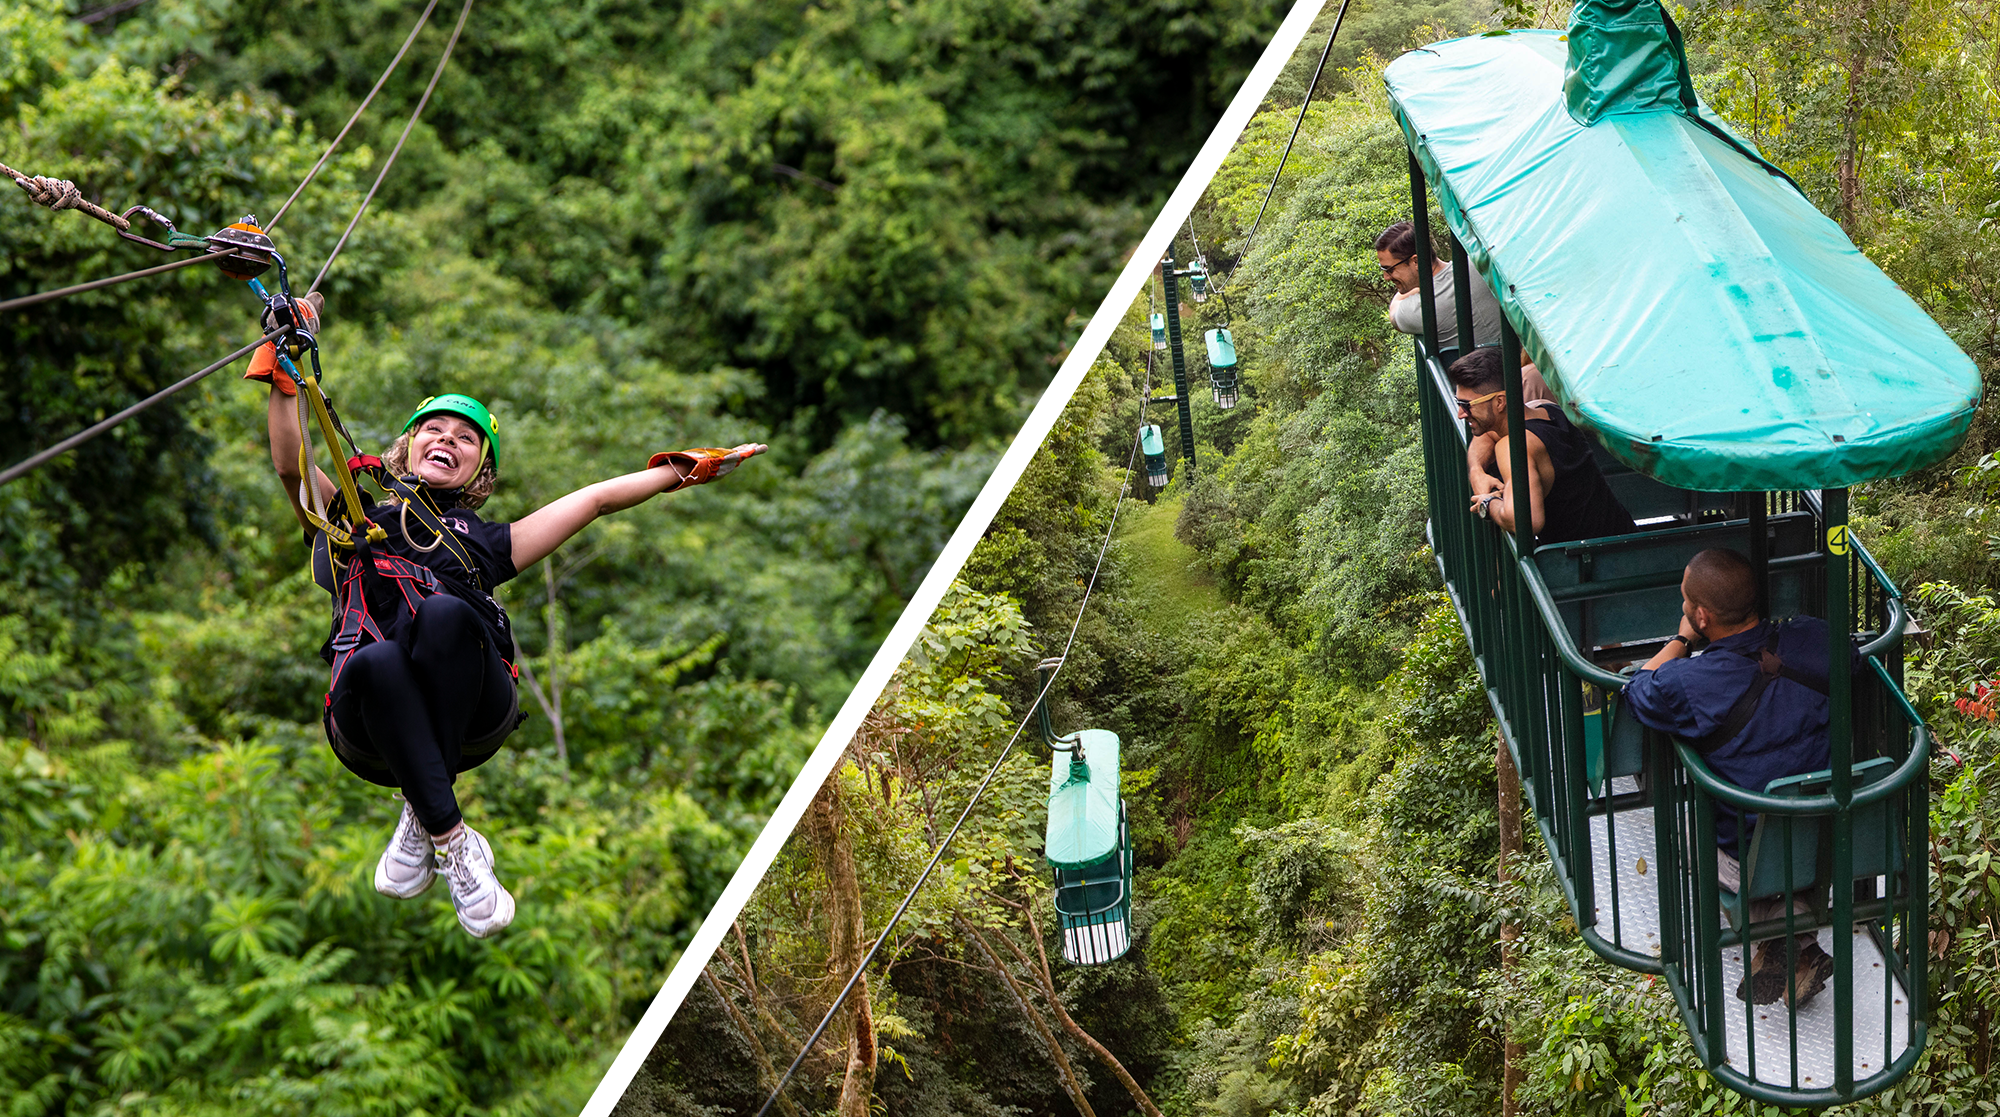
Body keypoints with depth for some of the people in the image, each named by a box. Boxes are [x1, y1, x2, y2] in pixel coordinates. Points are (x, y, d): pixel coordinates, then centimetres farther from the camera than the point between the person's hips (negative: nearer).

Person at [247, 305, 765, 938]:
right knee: (378, 662, -37)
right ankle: (452, 845, -31)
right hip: (372, 735, -1)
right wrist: (283, 371, 4)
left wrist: (687, 469, 30)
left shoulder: (483, 543, 31)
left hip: (471, 719, 1)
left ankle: (420, 822, -23)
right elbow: (290, 464, 11)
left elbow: (598, 498, 31)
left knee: (443, 614, -32)